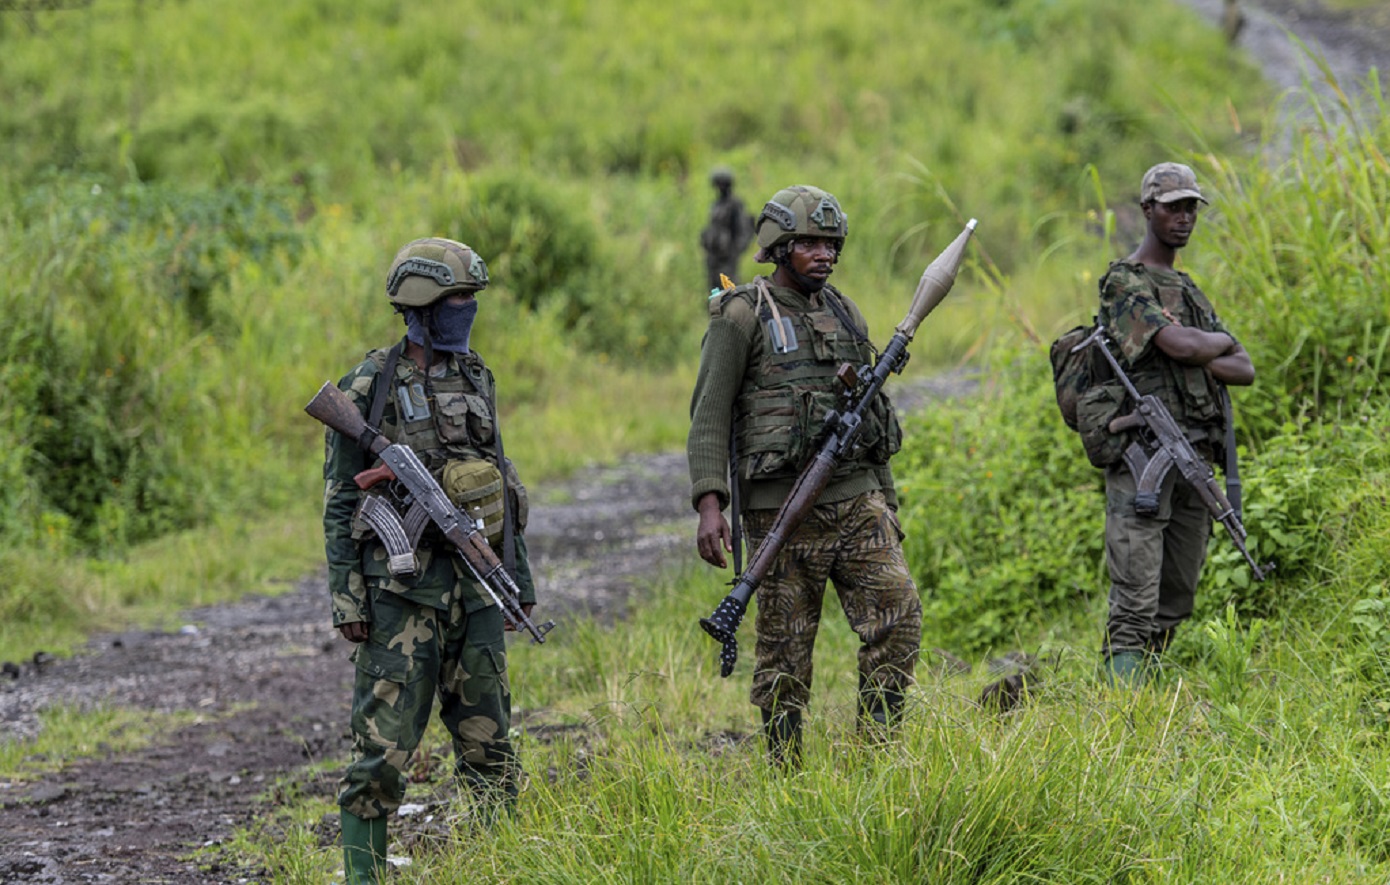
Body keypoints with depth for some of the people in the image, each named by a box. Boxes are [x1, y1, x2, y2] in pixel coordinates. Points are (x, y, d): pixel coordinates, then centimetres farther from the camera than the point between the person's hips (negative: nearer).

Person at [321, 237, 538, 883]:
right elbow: (340, 502, -5)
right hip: (402, 584, -5)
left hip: (475, 585, 5)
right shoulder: (370, 387, -6)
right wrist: (346, 598, -11)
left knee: (488, 739, 9)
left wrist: (520, 576, 17)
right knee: (384, 741, -7)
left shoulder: (475, 379, 12)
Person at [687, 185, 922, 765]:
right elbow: (709, 417, -7)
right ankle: (785, 776, 8)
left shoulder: (845, 314, 15)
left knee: (899, 616, -9)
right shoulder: (742, 316, -3)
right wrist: (709, 504, -18)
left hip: (856, 500, 5)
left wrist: (887, 505, 21)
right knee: (785, 652, 0)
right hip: (782, 509, -5)